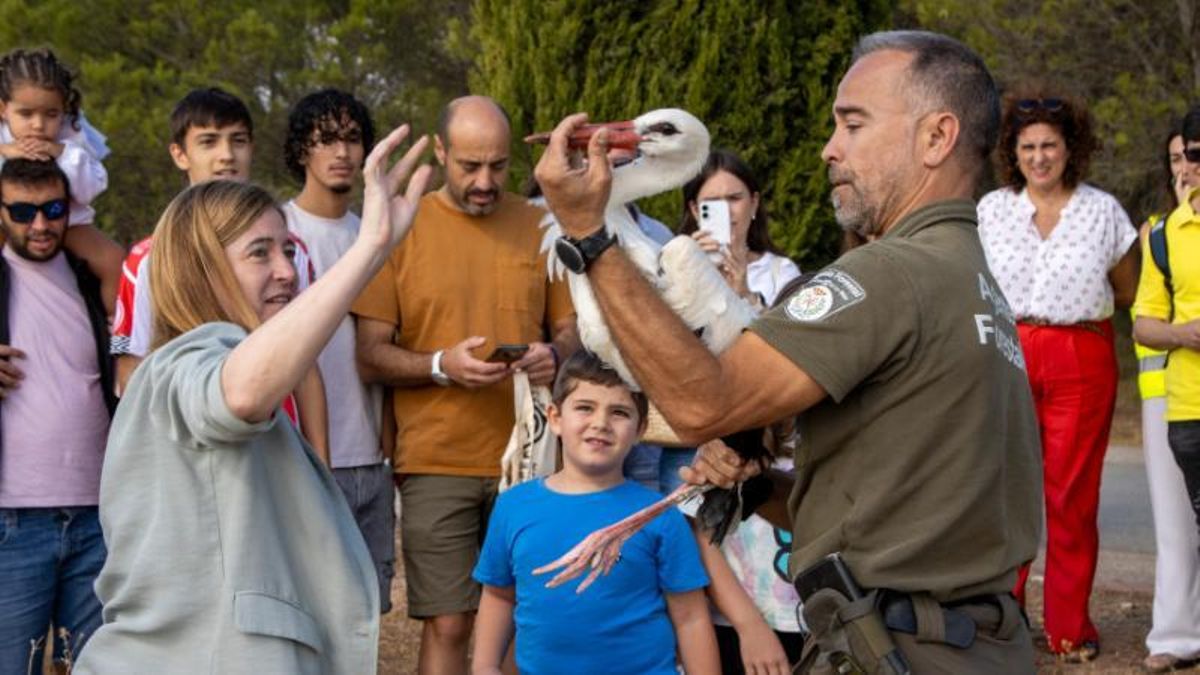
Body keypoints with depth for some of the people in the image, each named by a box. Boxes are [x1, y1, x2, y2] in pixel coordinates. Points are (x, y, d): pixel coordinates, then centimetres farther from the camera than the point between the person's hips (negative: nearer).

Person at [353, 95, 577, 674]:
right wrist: (440, 365, -19)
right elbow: (369, 358, -2)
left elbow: (571, 329, 12)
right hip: (437, 461, -2)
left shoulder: (540, 226, 7)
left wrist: (555, 354, -11)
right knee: (447, 624, -1)